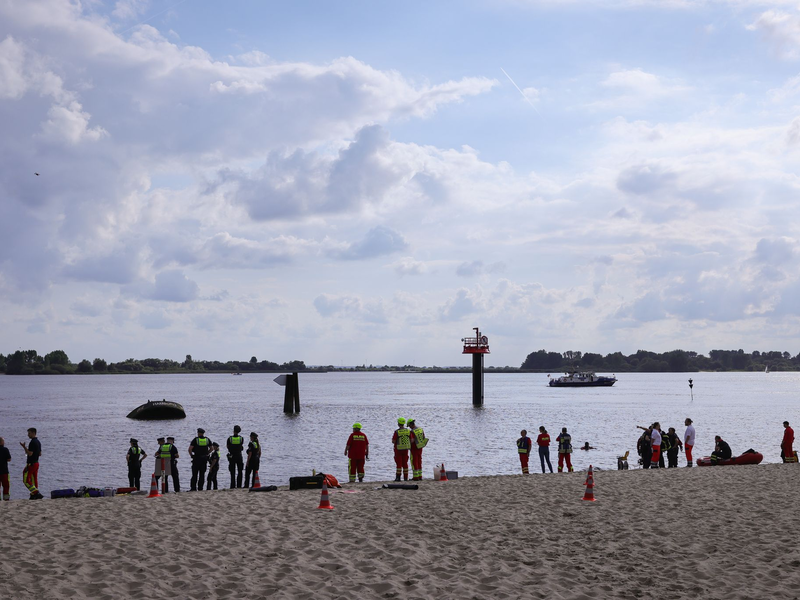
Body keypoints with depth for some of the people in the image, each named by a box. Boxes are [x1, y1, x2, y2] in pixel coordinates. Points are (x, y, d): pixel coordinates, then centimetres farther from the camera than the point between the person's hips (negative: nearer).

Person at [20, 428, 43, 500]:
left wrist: (24, 447, -19)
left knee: (26, 480, -6)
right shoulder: (38, 442, 13)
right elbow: (40, 454, 18)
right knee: (34, 480, 12)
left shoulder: (32, 442, -18)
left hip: (31, 464, -10)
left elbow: (30, 454, -23)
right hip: (36, 463, 10)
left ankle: (37, 493, -16)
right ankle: (34, 495, 13)